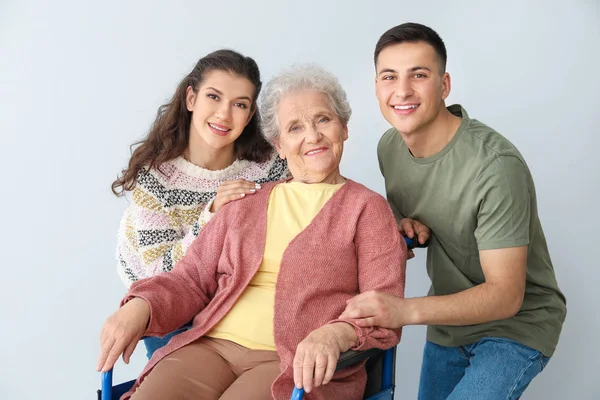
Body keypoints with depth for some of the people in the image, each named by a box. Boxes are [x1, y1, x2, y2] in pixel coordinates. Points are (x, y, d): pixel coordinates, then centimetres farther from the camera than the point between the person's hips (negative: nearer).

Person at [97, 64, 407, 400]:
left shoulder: (367, 209, 7)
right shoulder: (247, 202, 19)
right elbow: (193, 279, 15)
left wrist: (335, 335, -25)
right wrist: (140, 307, -5)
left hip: (302, 365, -3)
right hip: (210, 346, 4)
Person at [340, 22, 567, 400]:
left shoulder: (497, 165, -28)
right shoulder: (389, 146, -7)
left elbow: (506, 295, -27)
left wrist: (407, 310, -41)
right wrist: (405, 228, -13)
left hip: (516, 323, -6)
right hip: (450, 318, 6)